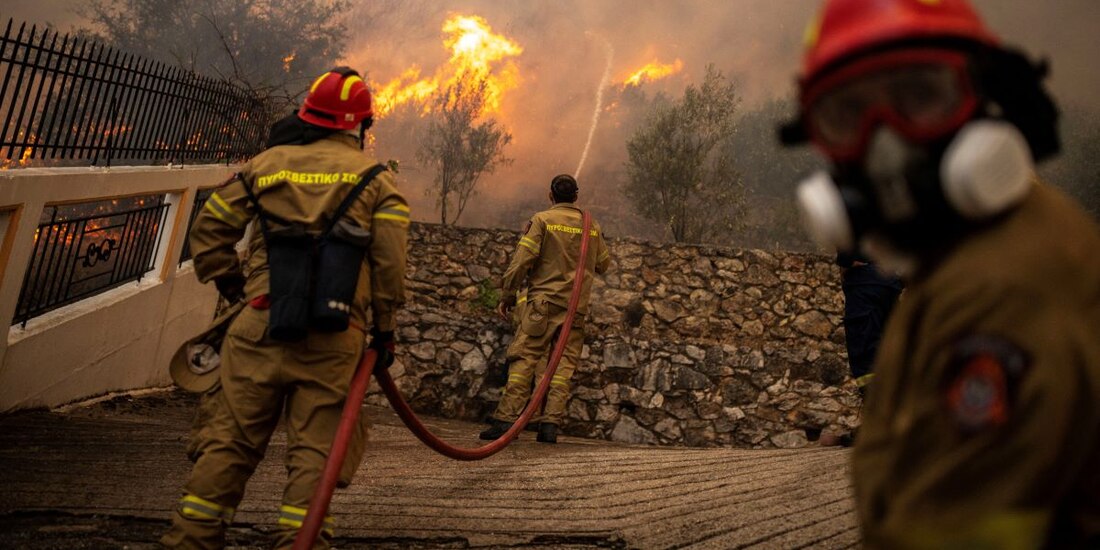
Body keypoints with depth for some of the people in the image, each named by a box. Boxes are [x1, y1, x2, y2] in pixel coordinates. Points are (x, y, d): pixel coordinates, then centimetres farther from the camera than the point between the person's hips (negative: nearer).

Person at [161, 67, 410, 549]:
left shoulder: (267, 163, 11)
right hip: (333, 338, -1)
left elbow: (209, 228, 14)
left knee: (228, 439, 9)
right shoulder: (377, 180, 6)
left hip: (261, 327, 2)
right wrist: (385, 329, 8)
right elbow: (390, 264, -1)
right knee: (313, 451, 4)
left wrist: (230, 284, 24)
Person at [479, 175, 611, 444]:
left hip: (544, 301, -3)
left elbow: (522, 260, -7)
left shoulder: (542, 220, -1)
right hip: (577, 307, 3)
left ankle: (505, 419, -9)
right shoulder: (592, 226, 12)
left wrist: (507, 296, -1)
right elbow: (604, 264, 21)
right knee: (564, 363, 4)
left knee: (524, 358, -3)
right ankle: (550, 424, -1)